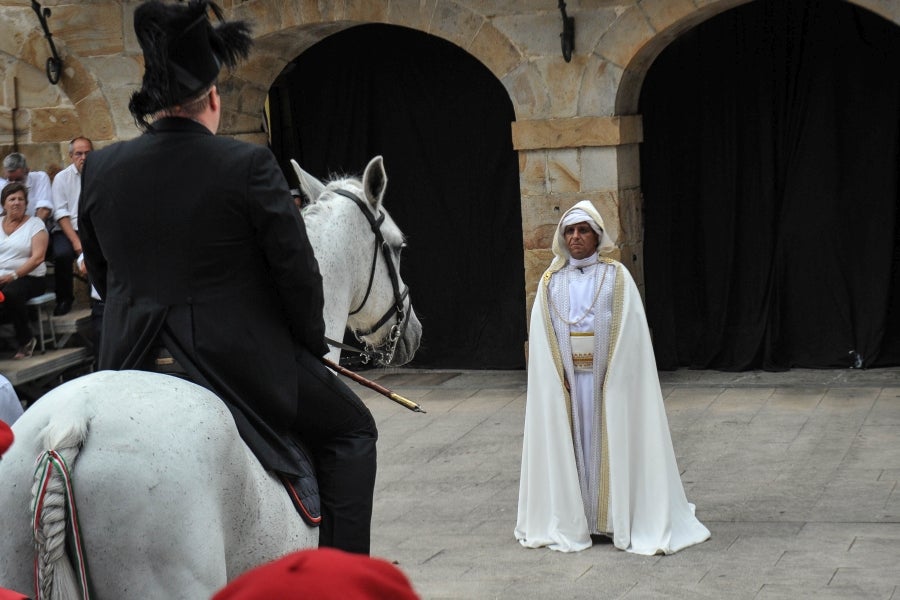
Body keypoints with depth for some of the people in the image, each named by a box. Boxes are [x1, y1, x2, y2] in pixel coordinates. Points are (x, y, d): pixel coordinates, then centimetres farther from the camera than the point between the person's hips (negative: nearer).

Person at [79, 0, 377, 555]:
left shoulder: (99, 169, 0)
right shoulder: (248, 165, -14)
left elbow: (101, 274, 11)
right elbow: (297, 270, -10)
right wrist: (312, 344, 7)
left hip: (134, 363, 5)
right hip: (244, 359, -4)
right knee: (352, 430, 15)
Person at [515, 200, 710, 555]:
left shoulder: (617, 278, 2)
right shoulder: (551, 282, 7)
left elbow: (631, 333, -4)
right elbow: (540, 339, 4)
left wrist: (612, 375, -13)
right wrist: (558, 377, -8)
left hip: (608, 381, -2)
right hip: (564, 380, 2)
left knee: (611, 442, 0)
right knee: (568, 443, 2)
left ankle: (614, 519, 6)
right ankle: (570, 520, 8)